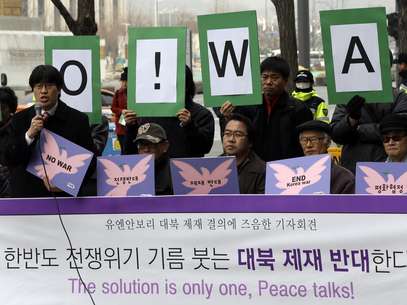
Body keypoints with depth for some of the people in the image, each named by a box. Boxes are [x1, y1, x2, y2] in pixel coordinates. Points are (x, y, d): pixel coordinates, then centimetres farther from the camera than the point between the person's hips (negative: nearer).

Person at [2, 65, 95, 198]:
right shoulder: (19, 120, 4)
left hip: (64, 195, -1)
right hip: (26, 194, 1)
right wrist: (29, 134, -17)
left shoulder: (78, 120, -1)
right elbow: (8, 160, -3)